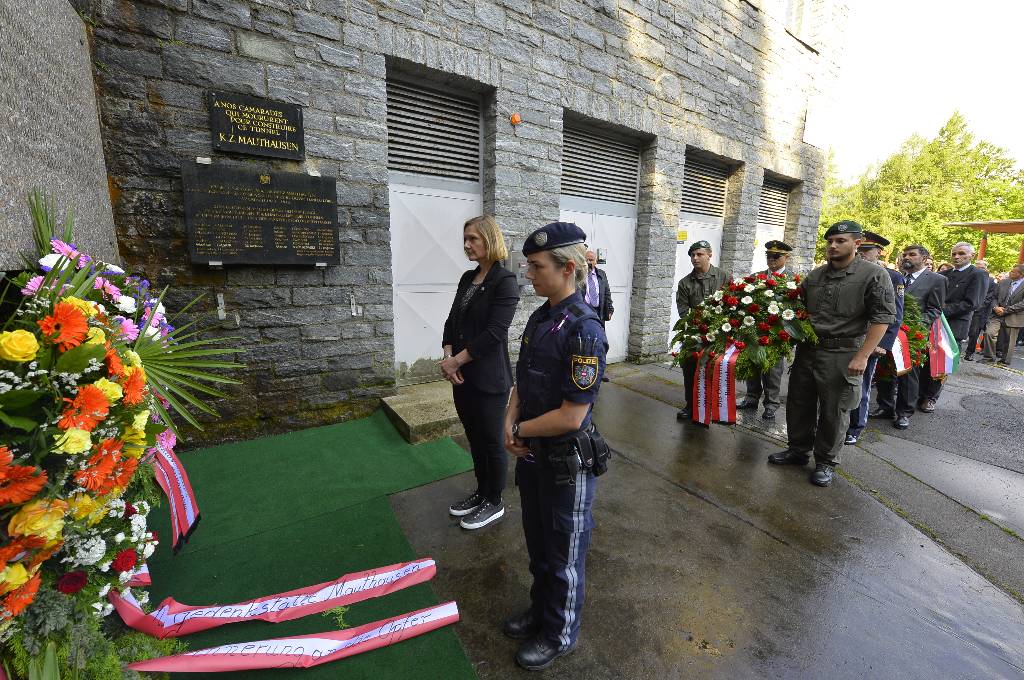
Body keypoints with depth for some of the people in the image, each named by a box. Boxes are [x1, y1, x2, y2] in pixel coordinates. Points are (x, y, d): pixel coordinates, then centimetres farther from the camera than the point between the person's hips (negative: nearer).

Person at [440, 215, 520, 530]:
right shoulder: (467, 278, 10)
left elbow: (494, 333, -20)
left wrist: (456, 360, -15)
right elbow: (452, 321, 9)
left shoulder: (505, 281, -13)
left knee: (491, 442, 9)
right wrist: (448, 356, -7)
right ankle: (481, 492, 39)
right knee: (474, 439, 19)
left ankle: (494, 503, 30)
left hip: (489, 379, -7)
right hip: (462, 375, 7)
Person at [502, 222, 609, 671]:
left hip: (567, 461, -7)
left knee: (564, 554, 17)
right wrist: (510, 422, -8)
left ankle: (560, 634, 44)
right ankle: (541, 610, 53)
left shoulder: (583, 330, -25)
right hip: (533, 454, 7)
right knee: (537, 543, 27)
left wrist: (520, 429, -12)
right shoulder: (539, 317, 1)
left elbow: (571, 416, -25)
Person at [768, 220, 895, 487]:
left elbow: (882, 317, -10)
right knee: (799, 403, 12)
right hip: (807, 350, 5)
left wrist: (862, 356, -16)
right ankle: (798, 450, 30)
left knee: (833, 411, 5)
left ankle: (825, 462, 22)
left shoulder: (874, 275, -5)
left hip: (843, 355, -5)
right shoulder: (815, 276, 10)